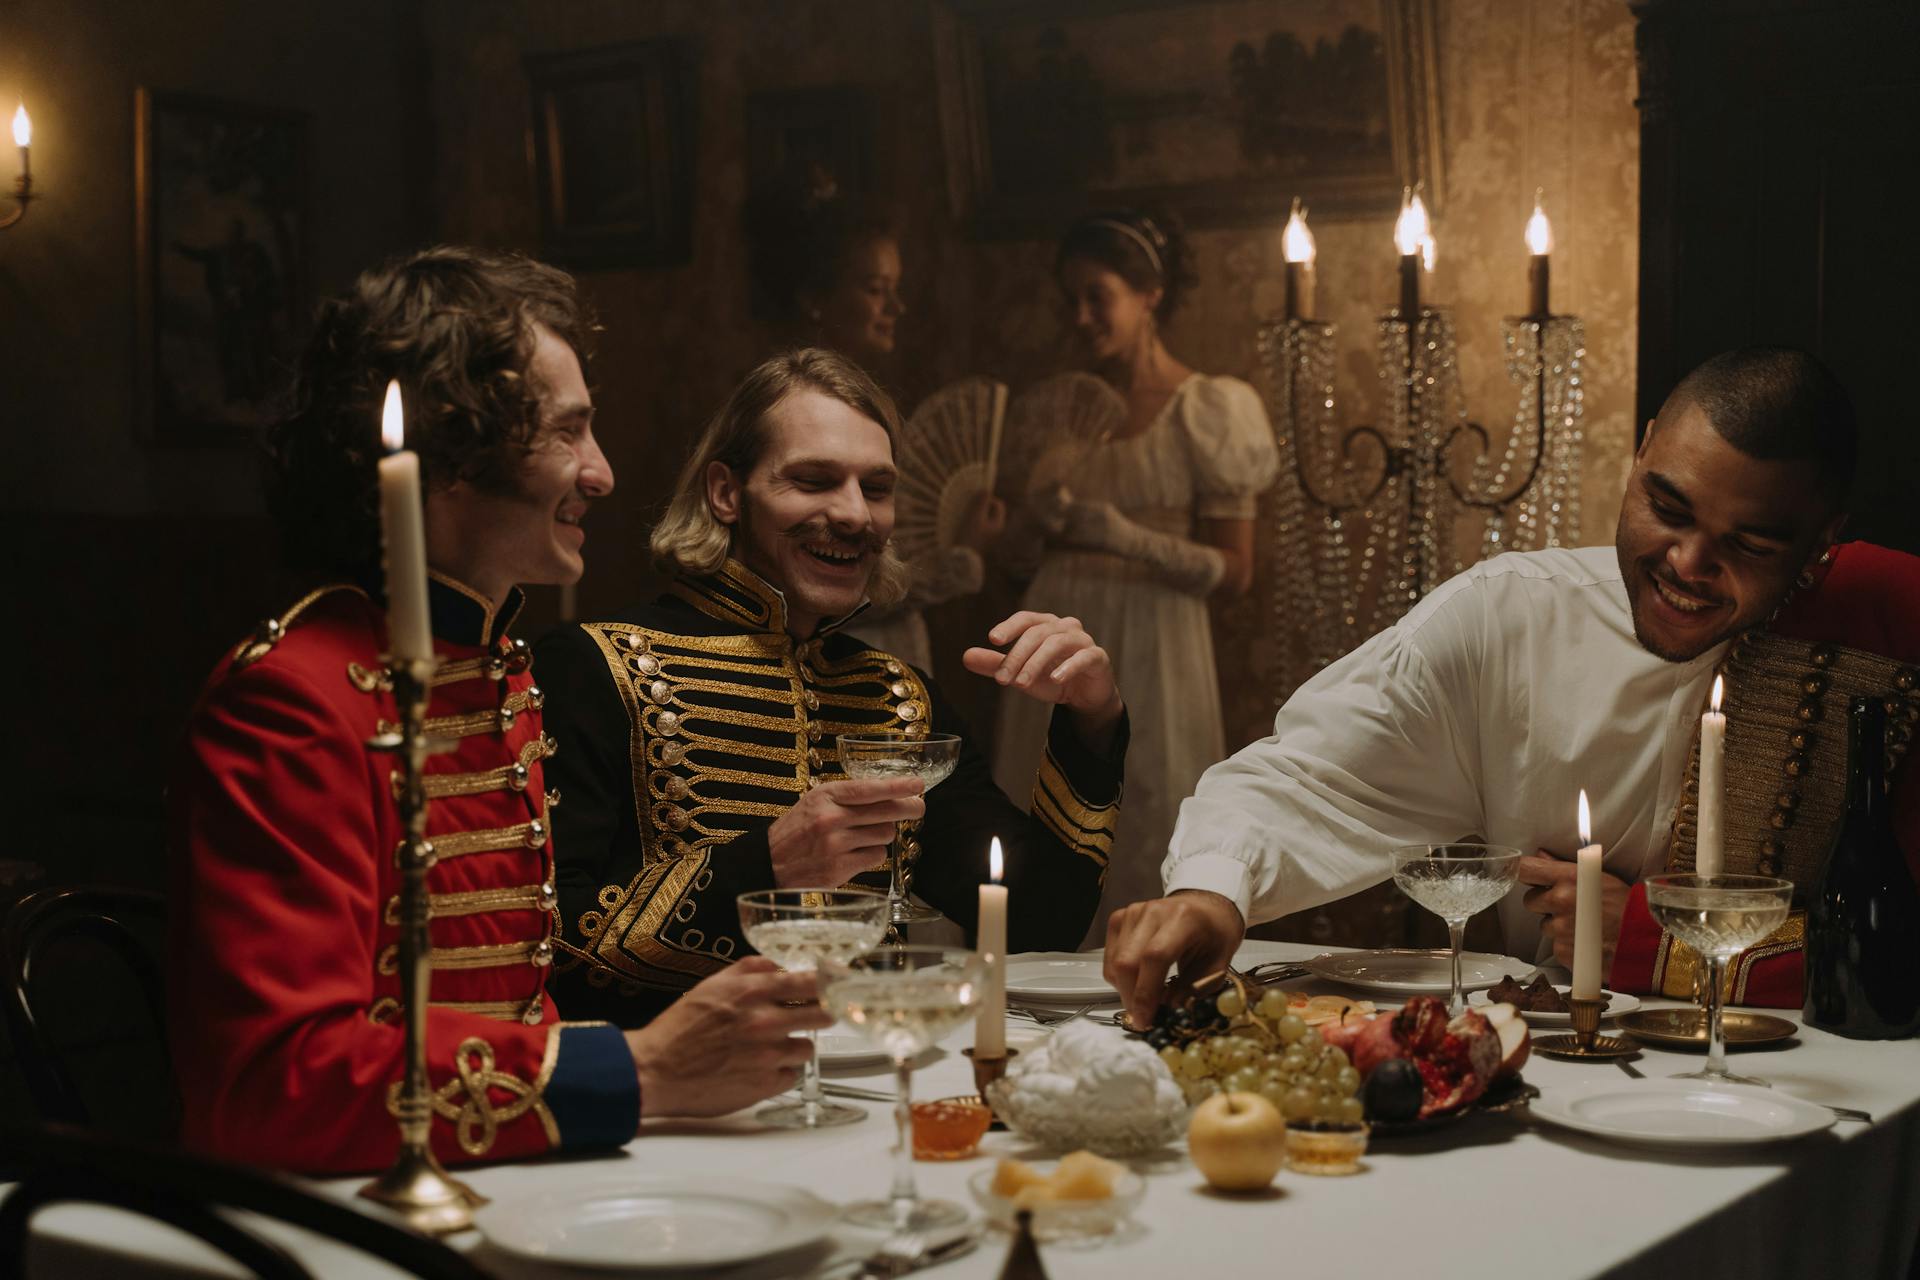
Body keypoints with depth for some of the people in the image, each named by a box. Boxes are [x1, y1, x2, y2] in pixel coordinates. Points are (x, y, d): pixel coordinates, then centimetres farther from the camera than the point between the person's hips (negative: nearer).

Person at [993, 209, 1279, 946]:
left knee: (1145, 865, -2)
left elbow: (1234, 574, -7)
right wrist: (1031, 521, -1)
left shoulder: (1205, 410, -2)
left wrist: (1129, 538, -18)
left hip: (1150, 662, -4)